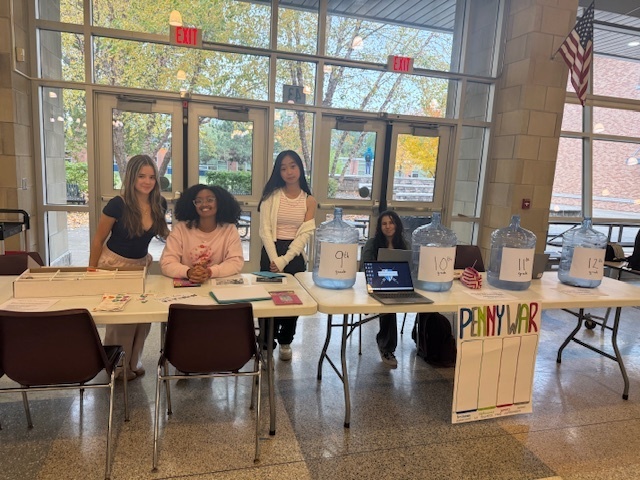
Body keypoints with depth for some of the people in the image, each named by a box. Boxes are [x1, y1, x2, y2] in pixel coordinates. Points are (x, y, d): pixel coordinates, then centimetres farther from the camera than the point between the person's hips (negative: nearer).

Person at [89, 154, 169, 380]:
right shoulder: (118, 205, -21)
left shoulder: (159, 204, -9)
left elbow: (162, 231, 11)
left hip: (141, 264, 5)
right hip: (114, 264, -4)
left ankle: (134, 362, 26)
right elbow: (98, 240, -11)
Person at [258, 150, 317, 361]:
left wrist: (284, 260, -14)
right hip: (271, 251, -1)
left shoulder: (309, 201, 1)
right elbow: (265, 230, -7)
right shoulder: (271, 195, -2)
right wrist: (274, 258, -17)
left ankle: (285, 342, 29)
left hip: (295, 254, 1)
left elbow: (305, 234, -6)